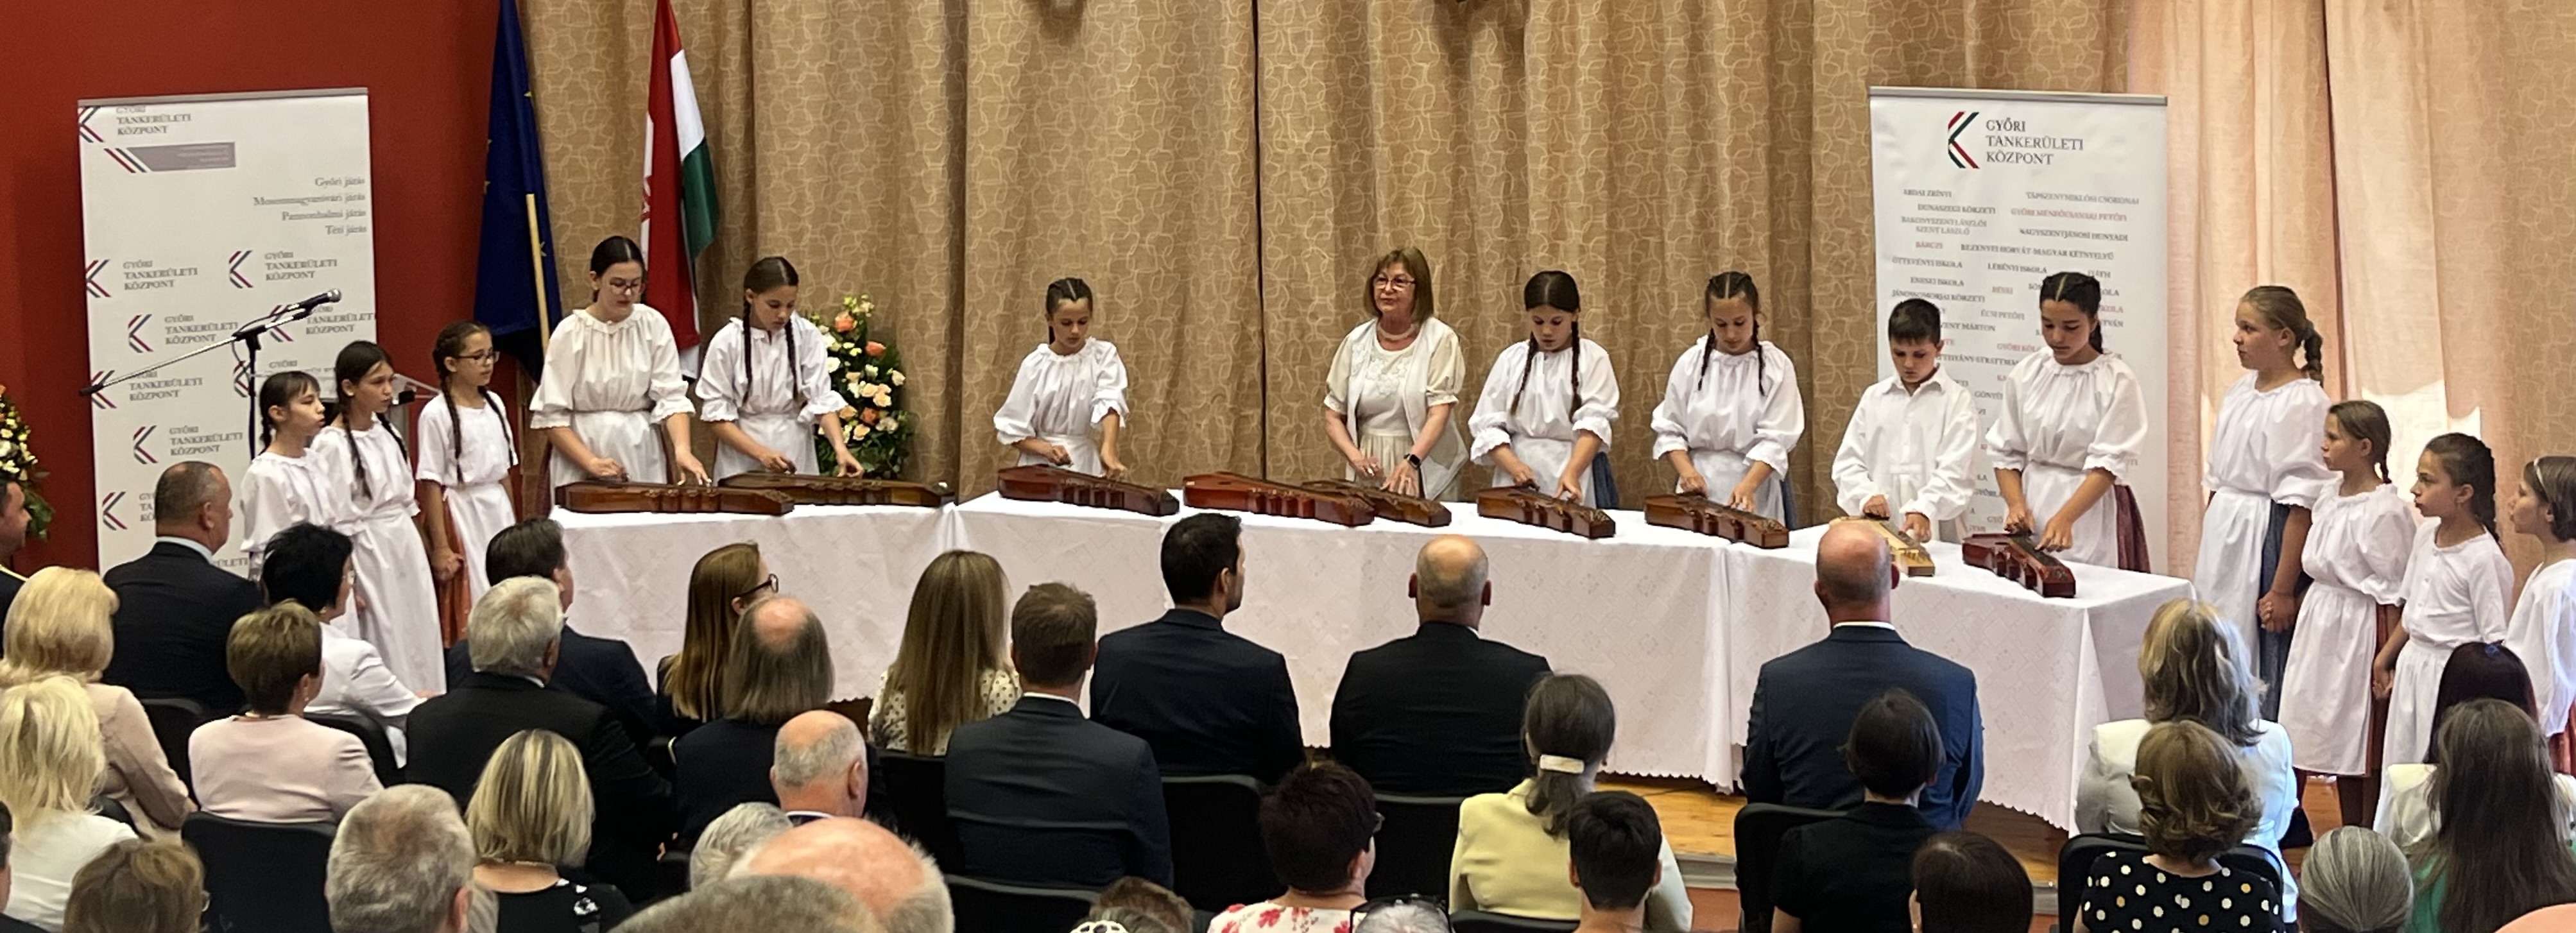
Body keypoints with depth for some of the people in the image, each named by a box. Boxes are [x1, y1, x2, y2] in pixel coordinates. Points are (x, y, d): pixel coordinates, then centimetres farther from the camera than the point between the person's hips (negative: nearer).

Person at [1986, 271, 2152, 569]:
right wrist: (2016, 505, -11)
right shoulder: (2026, 374, 4)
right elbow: (2006, 452, 7)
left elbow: (2108, 464, -14)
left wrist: (2064, 518, -26)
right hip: (2032, 503, 4)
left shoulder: (2117, 380, -7)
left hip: (2090, 508, -3)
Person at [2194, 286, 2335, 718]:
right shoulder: (2238, 394, 12)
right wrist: (2207, 560, 16)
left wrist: (2283, 589, -17)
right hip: (2224, 537, 8)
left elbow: (2301, 504, -16)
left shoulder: (2303, 403, -13)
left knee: (2266, 668, -5)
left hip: (2269, 538, -8)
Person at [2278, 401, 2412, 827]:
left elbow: (2393, 592, -16)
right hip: (2323, 626, 9)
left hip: (2363, 628, -9)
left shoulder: (2384, 511, -17)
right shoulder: (2328, 503, 8)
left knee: (2369, 743, 1)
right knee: (2338, 741, 15)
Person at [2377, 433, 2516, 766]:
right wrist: (2385, 657, 20)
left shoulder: (2484, 558, -19)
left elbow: (2496, 640, -15)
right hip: (2413, 665, 8)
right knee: (2400, 766, 12)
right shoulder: (2426, 536, 4)